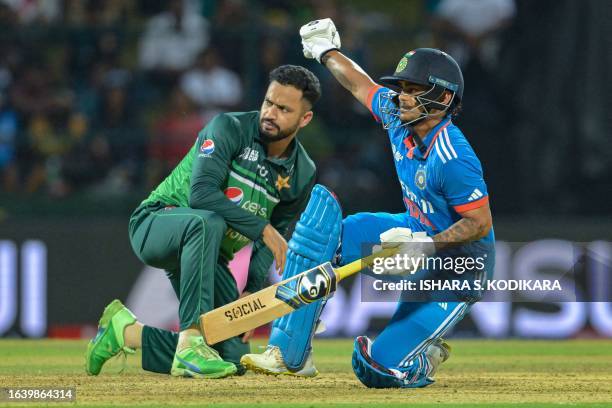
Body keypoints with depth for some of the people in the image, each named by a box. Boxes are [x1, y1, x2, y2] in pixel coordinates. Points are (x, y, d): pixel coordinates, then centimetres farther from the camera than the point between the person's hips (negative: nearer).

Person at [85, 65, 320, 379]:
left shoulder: (302, 175, 3)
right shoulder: (230, 128, -14)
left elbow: (271, 243, 8)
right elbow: (201, 193, -27)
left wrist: (253, 292, -7)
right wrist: (262, 228, -29)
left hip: (206, 254, 6)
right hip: (155, 226, -6)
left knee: (234, 358, -5)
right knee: (207, 223, -42)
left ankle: (127, 332, 15)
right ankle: (191, 340, -42)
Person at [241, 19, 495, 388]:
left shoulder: (453, 159, -30)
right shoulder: (399, 117, -5)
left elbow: (481, 223, -27)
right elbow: (362, 85, 14)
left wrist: (428, 246, -37)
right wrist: (327, 52, 28)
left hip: (457, 266, -9)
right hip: (418, 235, 9)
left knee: (377, 369, -18)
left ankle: (426, 356, 17)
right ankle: (290, 355, 1)